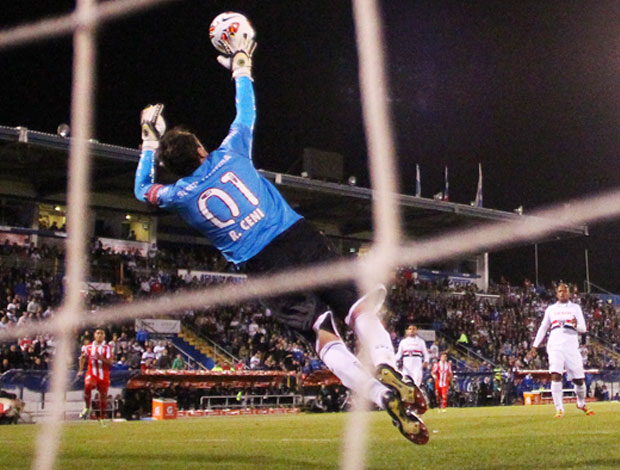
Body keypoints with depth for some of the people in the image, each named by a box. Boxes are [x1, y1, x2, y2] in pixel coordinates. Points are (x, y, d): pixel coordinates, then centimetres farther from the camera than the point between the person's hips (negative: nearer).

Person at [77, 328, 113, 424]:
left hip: (103, 376, 0)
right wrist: (80, 370, 14)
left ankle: (102, 418, 23)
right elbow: (83, 358, 21)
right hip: (92, 373, 0)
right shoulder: (89, 347, 5)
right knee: (88, 385, -32)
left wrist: (101, 358, -26)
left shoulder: (107, 348, -1)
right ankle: (87, 408, -16)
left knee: (103, 396, 7)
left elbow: (109, 362, -11)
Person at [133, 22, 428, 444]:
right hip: (300, 239, 1)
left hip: (264, 268, 0)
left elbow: (143, 190, 33)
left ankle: (384, 396, -30)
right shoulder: (230, 155, 10)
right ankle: (387, 367, -33)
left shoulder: (180, 196, 9)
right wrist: (241, 65, 43)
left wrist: (150, 139, 40)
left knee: (324, 336, -9)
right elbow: (247, 112, 28)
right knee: (360, 307, -2)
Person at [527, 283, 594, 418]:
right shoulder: (551, 309, 17)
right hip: (555, 346, 0)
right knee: (556, 376, -18)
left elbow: (583, 328, 6)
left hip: (571, 346, 0)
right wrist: (534, 347, 13)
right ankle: (559, 409, -16)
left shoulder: (575, 308, 13)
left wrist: (576, 325, -18)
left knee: (579, 379, 0)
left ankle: (581, 404, 26)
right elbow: (543, 328, 19)